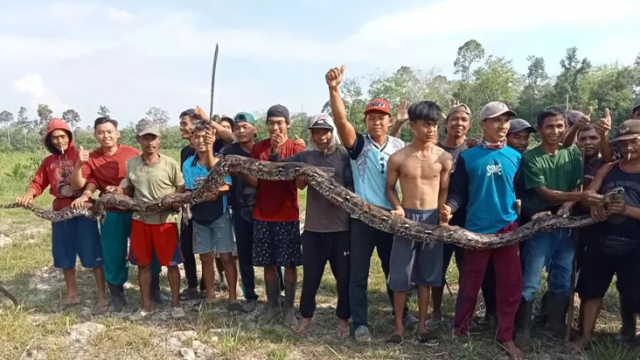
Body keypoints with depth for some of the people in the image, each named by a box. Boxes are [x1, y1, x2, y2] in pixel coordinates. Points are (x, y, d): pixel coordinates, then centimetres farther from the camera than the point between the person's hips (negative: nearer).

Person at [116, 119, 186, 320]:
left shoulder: (170, 164, -9)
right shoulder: (131, 164, 2)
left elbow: (182, 190, -2)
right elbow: (128, 190, 16)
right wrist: (116, 193, -3)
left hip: (165, 221, -3)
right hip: (140, 221, 3)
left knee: (171, 263, 4)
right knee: (143, 264, 11)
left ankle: (175, 304, 18)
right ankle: (146, 305, 25)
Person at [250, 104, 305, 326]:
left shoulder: (296, 149, -4)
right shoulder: (258, 148, 5)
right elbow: (253, 181, 5)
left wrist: (277, 153, -21)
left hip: (288, 215, -3)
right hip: (262, 215, 3)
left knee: (290, 264, 3)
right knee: (268, 263, 10)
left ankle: (288, 308, 15)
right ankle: (273, 305, 23)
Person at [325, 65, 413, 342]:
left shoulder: (400, 147, 3)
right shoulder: (358, 145, -6)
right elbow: (341, 120, -23)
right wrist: (334, 89, -38)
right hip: (363, 216, -2)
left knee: (394, 268, 18)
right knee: (358, 273, 5)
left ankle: (401, 312, 37)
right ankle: (360, 322, 18)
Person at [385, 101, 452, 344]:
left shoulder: (444, 158, -2)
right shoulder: (398, 158, -5)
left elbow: (444, 190, 8)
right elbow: (390, 188, 5)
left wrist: (443, 208, -9)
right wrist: (398, 208, -12)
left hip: (432, 219, 1)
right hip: (407, 218, -1)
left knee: (426, 275, 10)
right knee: (400, 275, 3)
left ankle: (422, 325, 22)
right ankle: (399, 326, 17)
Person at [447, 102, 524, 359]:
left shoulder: (515, 157, 6)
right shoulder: (467, 157, -2)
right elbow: (458, 192, -3)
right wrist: (449, 207, -22)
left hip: (508, 227, 3)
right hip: (477, 229, -2)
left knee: (511, 283, 5)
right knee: (470, 284, 8)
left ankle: (506, 336, 21)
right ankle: (459, 330, 26)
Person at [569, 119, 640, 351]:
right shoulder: (608, 169, 6)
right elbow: (588, 194, 2)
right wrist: (595, 205, -19)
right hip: (602, 241, 4)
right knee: (592, 289, 8)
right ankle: (586, 337, 19)